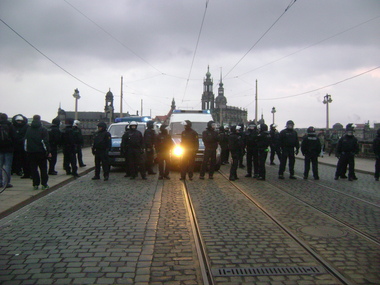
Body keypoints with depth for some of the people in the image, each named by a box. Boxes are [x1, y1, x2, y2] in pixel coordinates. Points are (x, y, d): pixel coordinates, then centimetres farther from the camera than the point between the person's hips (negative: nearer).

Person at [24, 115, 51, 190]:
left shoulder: (28, 129, 8)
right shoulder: (43, 129, -4)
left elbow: (26, 141, 9)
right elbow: (45, 141, -8)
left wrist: (26, 150, 14)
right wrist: (48, 151, -6)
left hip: (31, 152, 3)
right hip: (41, 152, -3)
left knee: (33, 168, 7)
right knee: (43, 168, 4)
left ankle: (35, 184, 5)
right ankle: (44, 184, 1)